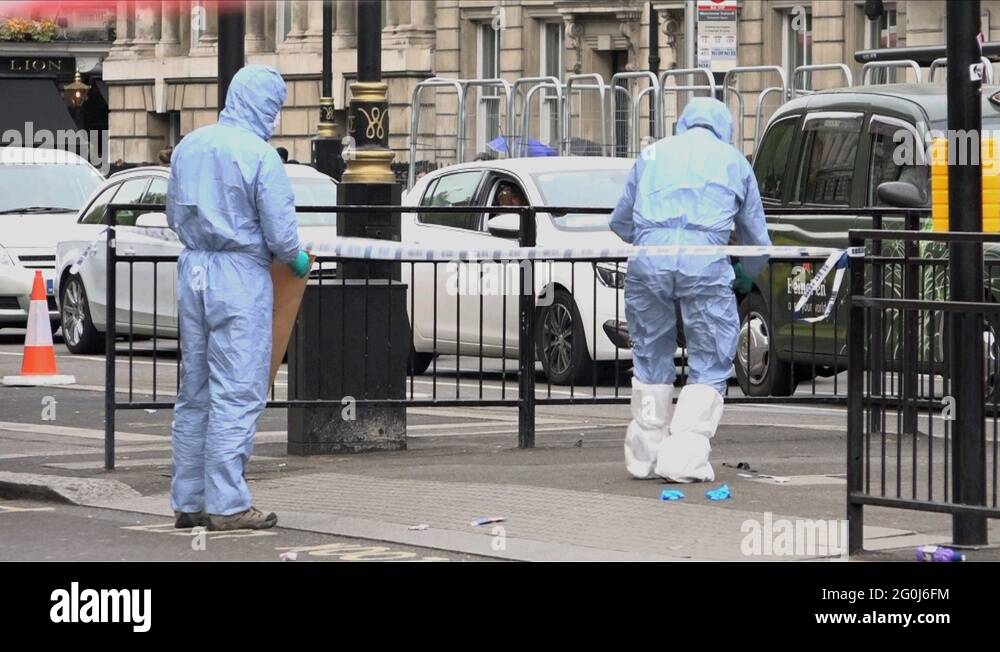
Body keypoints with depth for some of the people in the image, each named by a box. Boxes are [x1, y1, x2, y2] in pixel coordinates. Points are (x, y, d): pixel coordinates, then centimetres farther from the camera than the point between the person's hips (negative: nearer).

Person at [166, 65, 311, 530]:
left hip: (193, 269, 7)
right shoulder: (259, 155, -14)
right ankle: (227, 504, -3)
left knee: (195, 390, 13)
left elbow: (174, 215, 16)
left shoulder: (189, 147, 7)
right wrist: (297, 260, 7)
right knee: (237, 392, -3)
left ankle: (188, 500, 16)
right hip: (241, 278, -7)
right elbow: (280, 232, -12)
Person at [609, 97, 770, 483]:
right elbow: (757, 238, 30)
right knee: (710, 366, 5)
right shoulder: (734, 161, 23)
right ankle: (684, 459, -5)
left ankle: (645, 456, 19)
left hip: (648, 256, 2)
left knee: (651, 360, 16)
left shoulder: (653, 154, 27)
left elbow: (619, 222, 35)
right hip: (705, 259, -2)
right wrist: (745, 277, 50)